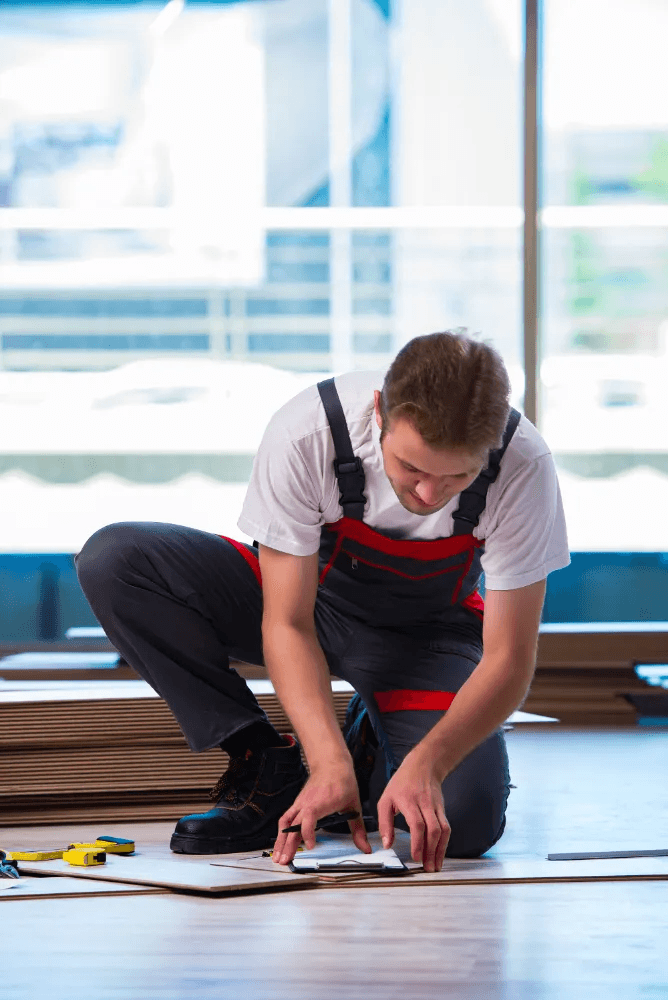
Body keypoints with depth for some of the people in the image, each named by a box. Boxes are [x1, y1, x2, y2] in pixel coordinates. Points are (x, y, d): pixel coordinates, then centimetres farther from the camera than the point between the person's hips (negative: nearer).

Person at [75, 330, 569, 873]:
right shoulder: (304, 435, -33)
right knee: (113, 559, -25)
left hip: (424, 635, 0)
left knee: (466, 823, -28)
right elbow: (287, 623, -27)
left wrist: (425, 763, -43)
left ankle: (374, 743, 9)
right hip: (307, 597, 1)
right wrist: (330, 762, -41)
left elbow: (508, 660, -26)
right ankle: (269, 768, -14)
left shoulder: (523, 466, -31)